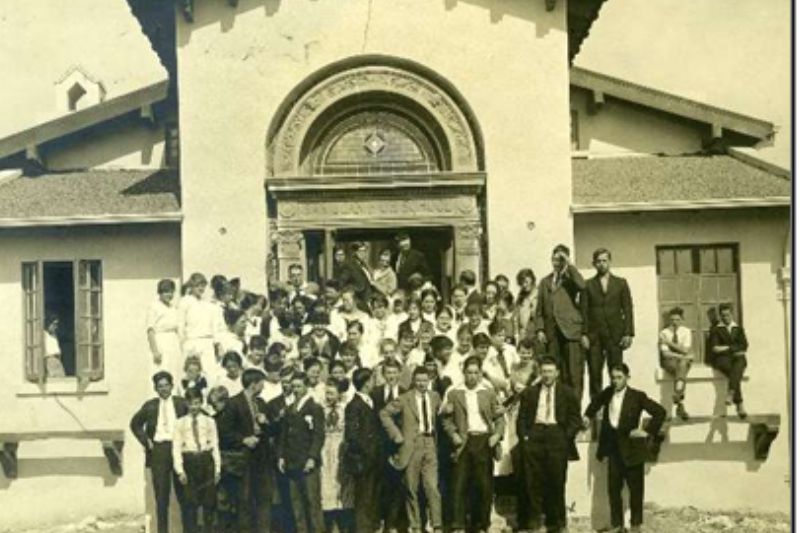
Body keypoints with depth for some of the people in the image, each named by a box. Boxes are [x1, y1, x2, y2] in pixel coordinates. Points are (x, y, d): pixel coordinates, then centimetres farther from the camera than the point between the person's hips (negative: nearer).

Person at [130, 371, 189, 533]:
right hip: (158, 451, 1)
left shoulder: (181, 403, 3)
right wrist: (145, 440, 6)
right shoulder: (150, 406, 6)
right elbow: (135, 424, 17)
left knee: (183, 492, 5)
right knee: (161, 495, 4)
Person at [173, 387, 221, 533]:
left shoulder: (209, 422, 7)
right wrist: (180, 470, -8)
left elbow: (215, 446, 5)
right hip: (189, 462, -1)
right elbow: (176, 448, 0)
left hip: (206, 461, 1)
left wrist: (217, 469, 0)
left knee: (209, 501, 4)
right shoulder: (180, 423, 5)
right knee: (189, 502, 1)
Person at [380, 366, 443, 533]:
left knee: (432, 487, -6)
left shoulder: (434, 397, 9)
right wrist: (396, 434, -7)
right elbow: (384, 414, -3)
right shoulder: (405, 399, -3)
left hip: (430, 444, 2)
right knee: (411, 489, 4)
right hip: (411, 446, -2)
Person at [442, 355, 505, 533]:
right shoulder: (454, 393, 4)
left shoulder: (489, 393, 8)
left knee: (484, 485, 2)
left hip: (484, 441, 1)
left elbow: (500, 417, 11)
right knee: (460, 484, -4)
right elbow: (446, 418, 8)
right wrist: (453, 434, -6)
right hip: (464, 442, -1)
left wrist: (497, 434, -4)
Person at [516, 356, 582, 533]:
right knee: (533, 481, -2)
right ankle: (533, 519, 6)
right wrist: (523, 436, -1)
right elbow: (521, 418, 12)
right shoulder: (529, 393, 13)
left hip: (557, 438, -1)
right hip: (534, 437, 1)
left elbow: (575, 419, 6)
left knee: (557, 482, 1)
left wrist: (566, 437, -4)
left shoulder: (567, 393, 9)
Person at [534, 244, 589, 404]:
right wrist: (540, 329, 5)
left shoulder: (572, 278, 8)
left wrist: (569, 264, -11)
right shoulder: (545, 282, 20)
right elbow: (539, 309, 18)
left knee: (574, 372, -7)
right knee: (555, 372, -2)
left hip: (571, 330, -3)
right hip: (552, 333, 3)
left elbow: (582, 286, -17)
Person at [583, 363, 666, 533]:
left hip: (630, 445, -4)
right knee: (613, 487, 6)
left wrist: (647, 431, -12)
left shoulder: (637, 396, -9)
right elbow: (596, 401, 28)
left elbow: (660, 412, -11)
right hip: (612, 445, 4)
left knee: (635, 487, 6)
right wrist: (588, 415, 18)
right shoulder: (608, 393, 6)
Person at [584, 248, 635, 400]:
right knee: (594, 373, -3)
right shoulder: (588, 285, 9)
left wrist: (628, 333, -3)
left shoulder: (621, 283, 12)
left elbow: (627, 309, 7)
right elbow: (584, 311, 4)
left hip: (615, 335, 0)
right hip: (594, 336, 0)